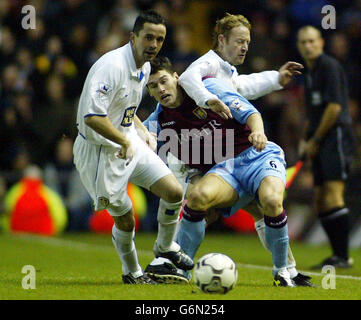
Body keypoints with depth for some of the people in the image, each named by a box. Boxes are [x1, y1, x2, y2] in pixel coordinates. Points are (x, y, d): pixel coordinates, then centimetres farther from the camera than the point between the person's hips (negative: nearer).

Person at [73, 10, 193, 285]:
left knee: (174, 192, 0)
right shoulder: (111, 66, -26)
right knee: (125, 218, -1)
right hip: (101, 150, -8)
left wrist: (142, 131, 8)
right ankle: (131, 272, 25)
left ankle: (165, 247, 26)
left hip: (130, 142, 8)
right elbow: (92, 117, -34)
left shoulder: (144, 67, 5)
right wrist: (125, 142, -23)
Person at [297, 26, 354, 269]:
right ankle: (338, 255, 11)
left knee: (333, 196, -15)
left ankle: (343, 256, -15)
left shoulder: (329, 66, -8)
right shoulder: (309, 72, 20)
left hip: (336, 135, -10)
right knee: (321, 201, 7)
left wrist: (315, 140, -10)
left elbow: (334, 106, -15)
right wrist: (307, 141, 12)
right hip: (320, 142, 10)